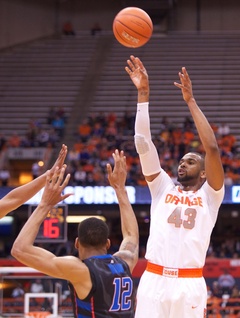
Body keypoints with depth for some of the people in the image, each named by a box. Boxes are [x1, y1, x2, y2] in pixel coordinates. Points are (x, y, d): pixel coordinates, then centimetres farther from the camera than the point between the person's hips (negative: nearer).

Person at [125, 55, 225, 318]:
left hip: (190, 285, -2)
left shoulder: (209, 195, 11)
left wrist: (191, 101, -1)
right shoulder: (163, 187, 17)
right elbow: (143, 143, 10)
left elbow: (212, 148, -2)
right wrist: (143, 94, 5)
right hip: (153, 282, 2)